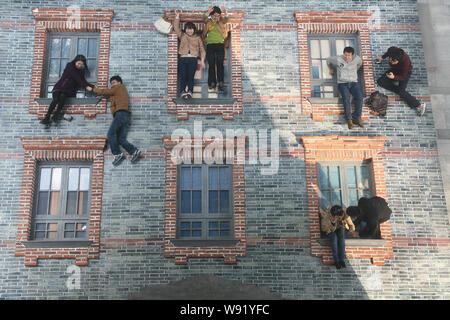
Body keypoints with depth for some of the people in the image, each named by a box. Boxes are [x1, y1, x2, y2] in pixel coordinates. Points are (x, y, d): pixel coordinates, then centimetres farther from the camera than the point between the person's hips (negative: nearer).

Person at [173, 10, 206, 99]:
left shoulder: (198, 38, 18)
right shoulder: (182, 35, 20)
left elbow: (202, 49, 13)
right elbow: (176, 27, 12)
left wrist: (202, 60, 3)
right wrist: (177, 16, 8)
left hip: (193, 59, -1)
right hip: (183, 58, 1)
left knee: (190, 76, -16)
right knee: (183, 75, -15)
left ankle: (190, 91, -24)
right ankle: (183, 92, -23)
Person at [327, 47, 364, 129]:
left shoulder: (357, 59, 4)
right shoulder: (338, 59, -2)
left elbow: (360, 63, 29)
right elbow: (328, 60, 17)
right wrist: (331, 68, 29)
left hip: (354, 83, 2)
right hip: (342, 84, -2)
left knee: (359, 97, -28)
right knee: (346, 98, -31)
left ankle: (357, 117, -21)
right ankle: (349, 119, -25)